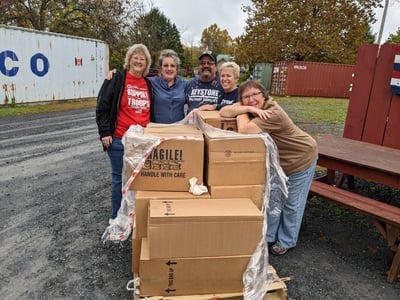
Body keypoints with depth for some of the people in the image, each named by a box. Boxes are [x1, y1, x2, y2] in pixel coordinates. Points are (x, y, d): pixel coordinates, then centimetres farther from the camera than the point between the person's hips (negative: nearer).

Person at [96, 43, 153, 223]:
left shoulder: (148, 84, 13)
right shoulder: (117, 79, -2)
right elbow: (102, 107, -5)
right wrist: (105, 133, -10)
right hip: (119, 140, -4)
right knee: (119, 178, 6)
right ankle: (116, 217, 23)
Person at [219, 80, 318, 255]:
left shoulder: (273, 113, -34)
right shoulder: (250, 108, -11)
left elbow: (245, 130, -45)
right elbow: (223, 112, -20)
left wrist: (242, 114, -25)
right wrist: (247, 109, -32)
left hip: (300, 159, -7)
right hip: (276, 160, 7)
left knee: (291, 203, 8)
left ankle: (286, 242, 29)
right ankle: (269, 236, 33)